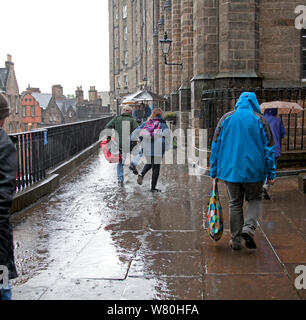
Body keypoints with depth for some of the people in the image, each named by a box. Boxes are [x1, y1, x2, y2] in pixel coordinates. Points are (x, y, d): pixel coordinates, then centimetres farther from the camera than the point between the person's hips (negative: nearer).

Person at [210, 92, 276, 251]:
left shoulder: (226, 119, 4)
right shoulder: (260, 120, -1)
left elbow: (215, 146, 5)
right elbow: (269, 147, -2)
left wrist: (214, 170, 11)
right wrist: (271, 173, 4)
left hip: (230, 170, 2)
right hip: (254, 170, -1)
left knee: (235, 204, 11)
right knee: (254, 199, 16)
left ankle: (236, 240, 15)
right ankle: (249, 227, -7)